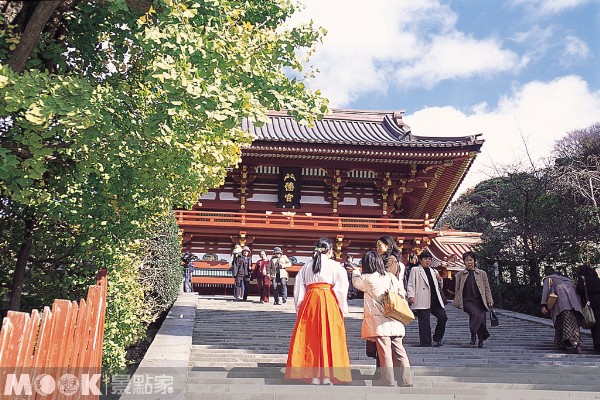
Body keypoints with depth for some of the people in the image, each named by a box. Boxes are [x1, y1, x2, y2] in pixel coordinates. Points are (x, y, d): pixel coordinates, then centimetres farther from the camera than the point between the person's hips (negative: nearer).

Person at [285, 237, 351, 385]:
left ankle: (314, 375, 10)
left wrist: (300, 307, 16)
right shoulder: (335, 266, 1)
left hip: (309, 302, 3)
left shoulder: (306, 266, 12)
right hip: (329, 303, -3)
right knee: (328, 337, 3)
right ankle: (327, 376, 4)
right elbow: (341, 288, -6)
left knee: (311, 337, 7)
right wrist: (342, 309, 0)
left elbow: (298, 288, 11)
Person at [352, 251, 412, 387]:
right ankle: (406, 380, 12)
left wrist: (355, 271, 33)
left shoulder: (368, 279, -6)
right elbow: (402, 293, 17)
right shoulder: (391, 277, 9)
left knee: (384, 352, -2)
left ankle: (389, 382, 3)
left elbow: (356, 282, 14)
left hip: (379, 322, -6)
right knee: (399, 351, 9)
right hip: (395, 321, 6)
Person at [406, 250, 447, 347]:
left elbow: (439, 287, 30)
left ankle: (437, 338, 13)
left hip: (435, 300, 5)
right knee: (424, 323, -4)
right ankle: (425, 344, 5)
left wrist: (439, 280, 9)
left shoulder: (433, 271, 24)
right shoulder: (415, 270, 6)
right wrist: (411, 296, -13)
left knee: (443, 317, -6)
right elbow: (410, 284, 0)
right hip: (423, 302, -5)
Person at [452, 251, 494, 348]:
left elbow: (487, 288, 11)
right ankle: (473, 335, -10)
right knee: (475, 314, -28)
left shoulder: (482, 273, 11)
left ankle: (481, 341, 15)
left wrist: (490, 300, 2)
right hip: (467, 301, -2)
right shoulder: (460, 275, 8)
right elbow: (457, 290, 11)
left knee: (482, 320, -5)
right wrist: (458, 302, 5)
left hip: (480, 301, 2)